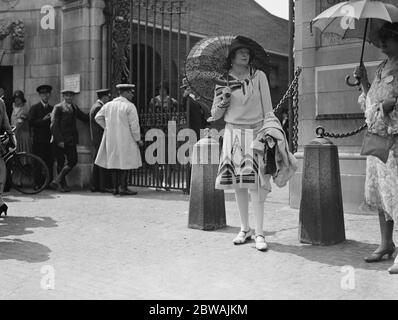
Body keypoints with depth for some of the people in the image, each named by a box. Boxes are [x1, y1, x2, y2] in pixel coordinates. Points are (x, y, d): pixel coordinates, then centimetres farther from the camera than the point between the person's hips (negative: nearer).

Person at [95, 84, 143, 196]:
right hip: (125, 139, -6)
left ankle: (115, 188, 12)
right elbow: (134, 125, -12)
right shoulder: (130, 106, -10)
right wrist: (138, 140, -3)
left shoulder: (108, 105, 8)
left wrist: (107, 128, 16)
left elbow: (98, 117, 13)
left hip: (111, 139, 6)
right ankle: (123, 188, -1)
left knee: (114, 162, 10)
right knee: (125, 163, 0)